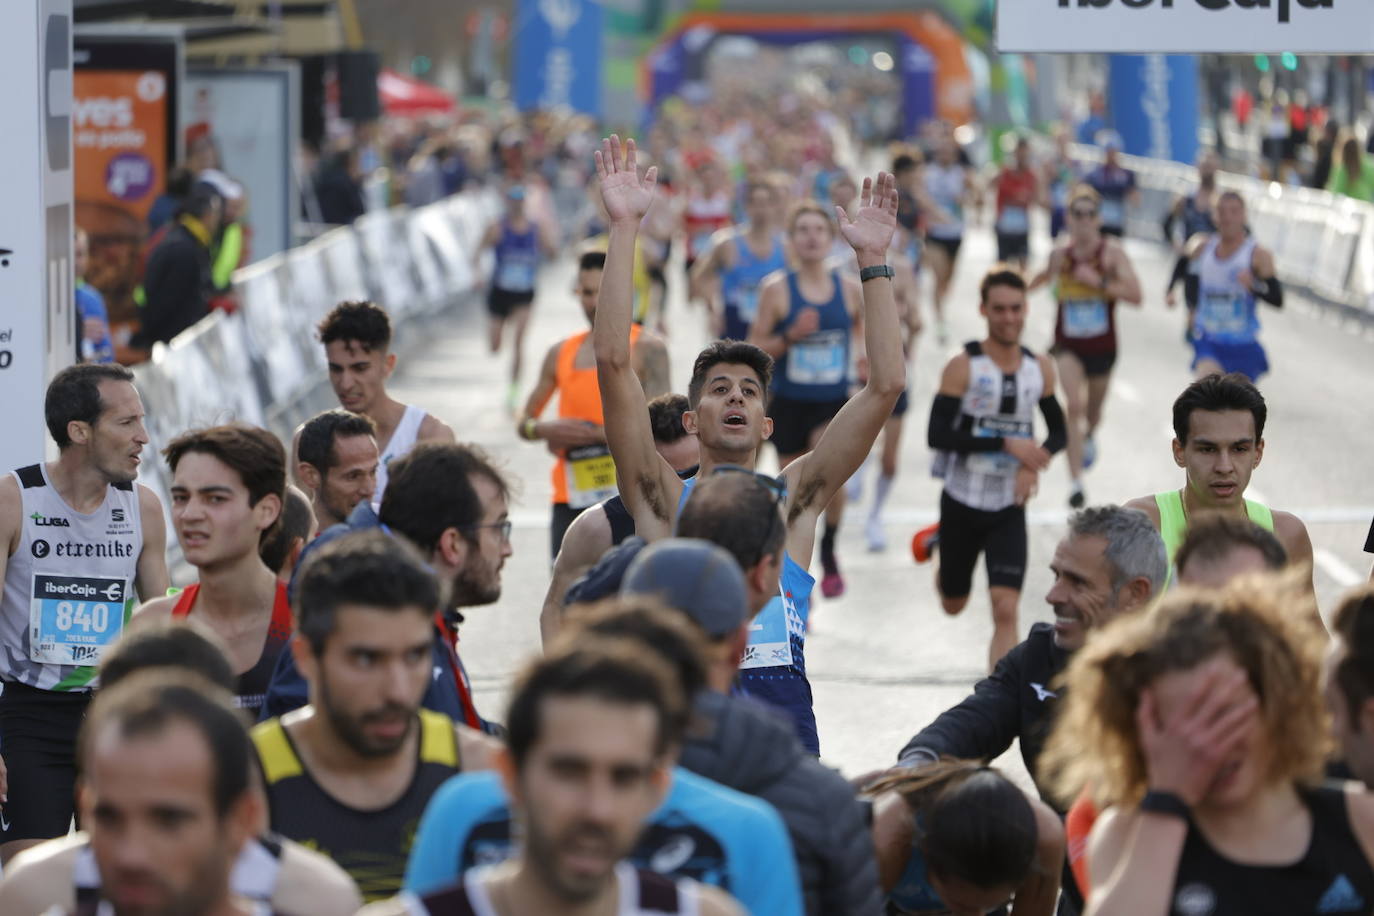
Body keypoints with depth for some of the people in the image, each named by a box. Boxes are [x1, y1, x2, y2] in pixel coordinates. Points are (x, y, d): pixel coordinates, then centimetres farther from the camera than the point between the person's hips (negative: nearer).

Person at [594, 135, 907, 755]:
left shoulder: (792, 499, 16)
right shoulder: (664, 499, 12)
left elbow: (887, 385, 11)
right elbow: (613, 362, 3)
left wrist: (872, 260, 8)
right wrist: (624, 228, 0)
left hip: (782, 710, 1)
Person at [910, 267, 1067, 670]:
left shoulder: (1040, 369, -1)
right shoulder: (963, 366, -14)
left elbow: (1058, 431, 12)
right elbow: (938, 435, -21)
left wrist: (1034, 465, -10)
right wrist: (1006, 444, -28)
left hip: (1010, 506, 2)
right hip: (962, 501, -2)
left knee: (1006, 609, -12)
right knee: (953, 604, 18)